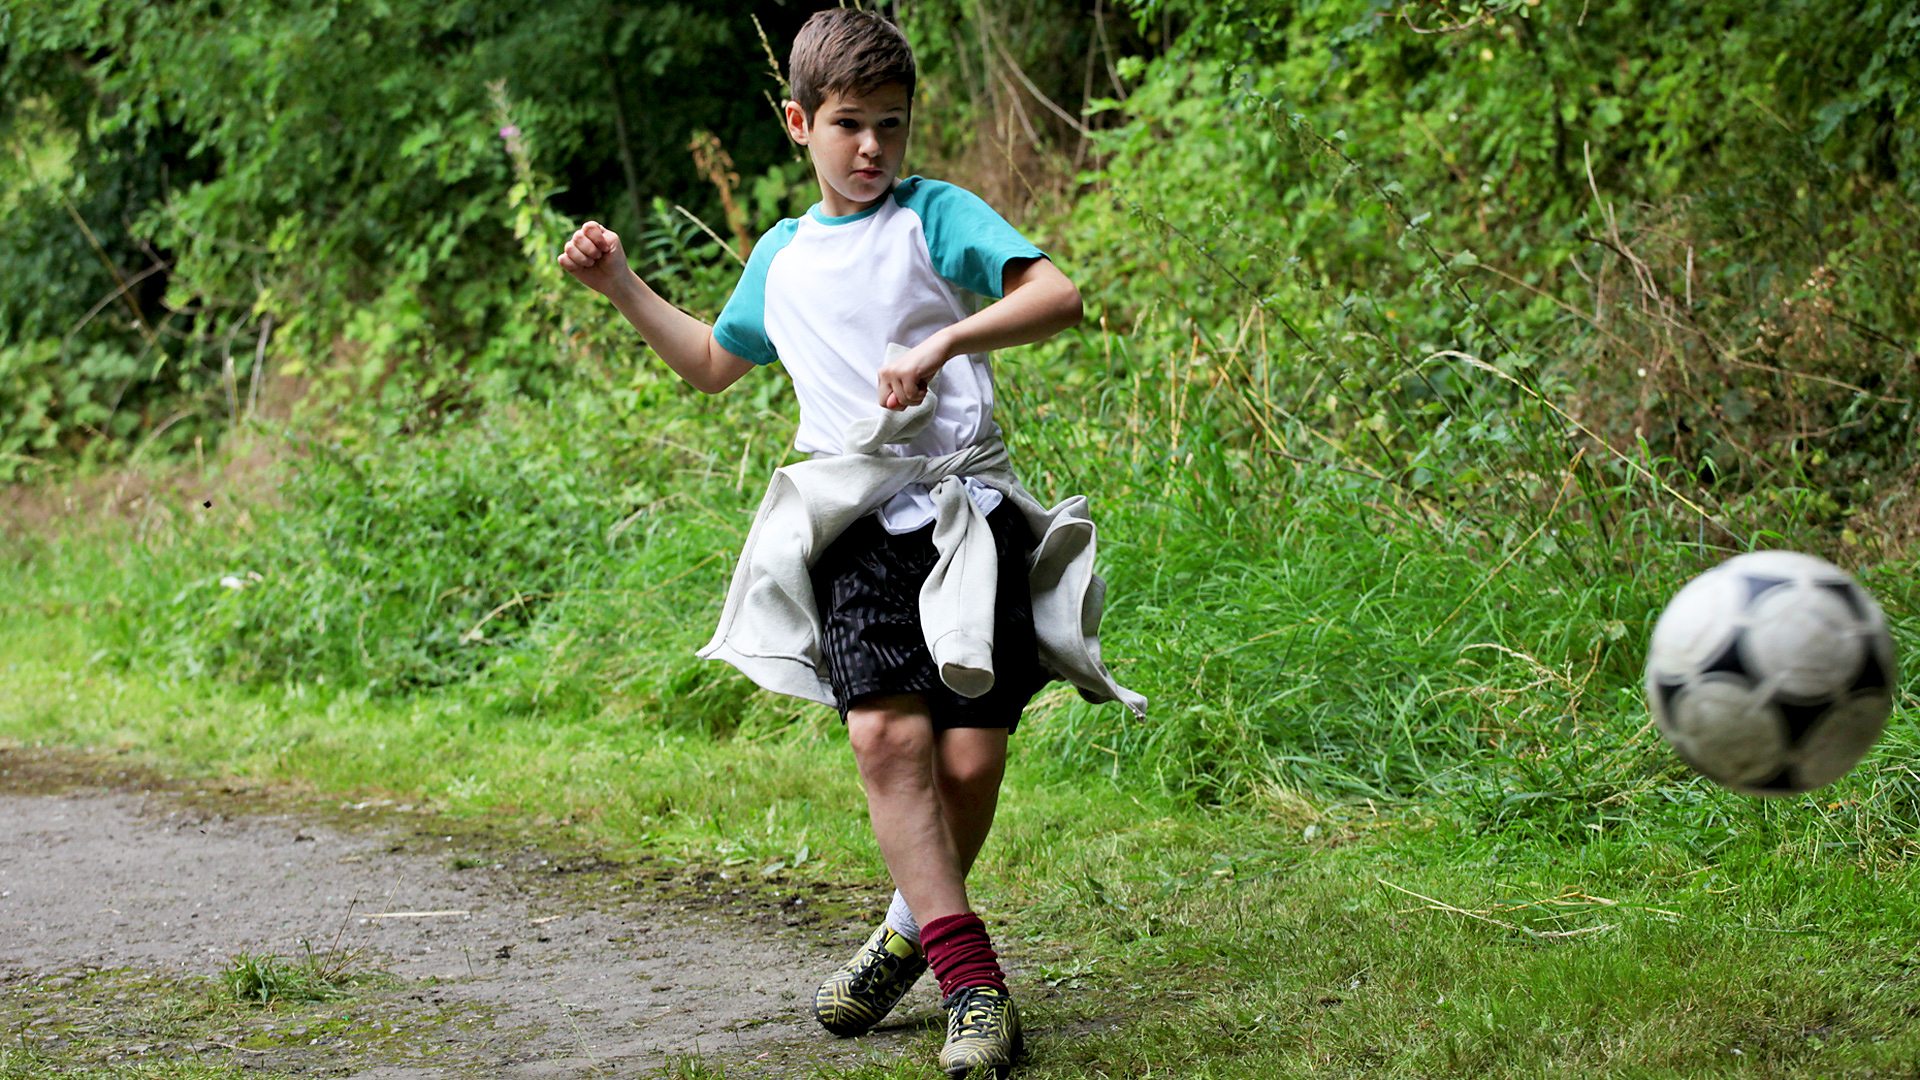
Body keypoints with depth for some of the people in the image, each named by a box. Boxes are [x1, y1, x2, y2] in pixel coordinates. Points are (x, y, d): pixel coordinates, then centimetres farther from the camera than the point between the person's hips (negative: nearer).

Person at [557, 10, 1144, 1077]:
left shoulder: (935, 215, 3)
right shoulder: (782, 256, 20)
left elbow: (1059, 296, -10)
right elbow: (715, 362, 38)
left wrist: (938, 345, -20)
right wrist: (623, 285, 29)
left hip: (965, 507, -3)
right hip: (854, 523, 3)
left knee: (971, 753, -8)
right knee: (885, 730, -18)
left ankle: (916, 924, 21)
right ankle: (974, 981, -17)